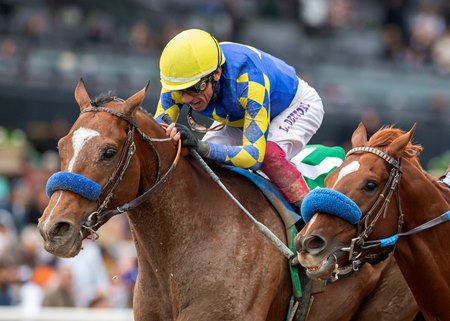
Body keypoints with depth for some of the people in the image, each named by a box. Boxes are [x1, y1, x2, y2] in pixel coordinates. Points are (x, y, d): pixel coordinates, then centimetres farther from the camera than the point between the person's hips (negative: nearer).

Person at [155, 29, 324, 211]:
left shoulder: (249, 80, -45)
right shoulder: (182, 80, -30)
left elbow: (255, 155, -48)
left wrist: (202, 147, -63)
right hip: (238, 117, 6)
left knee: (269, 155, -35)